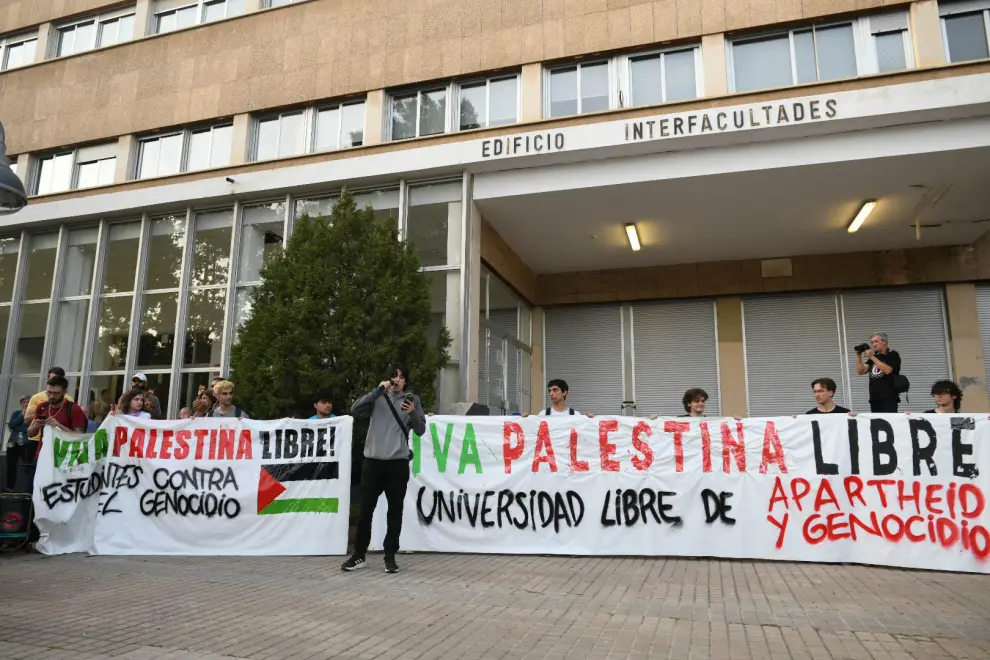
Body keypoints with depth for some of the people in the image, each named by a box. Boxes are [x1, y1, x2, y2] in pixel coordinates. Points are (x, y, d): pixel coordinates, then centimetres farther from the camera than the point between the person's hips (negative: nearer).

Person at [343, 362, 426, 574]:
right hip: (373, 461, 0)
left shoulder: (412, 399, 7)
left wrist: (413, 413, -15)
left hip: (398, 463, 0)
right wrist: (378, 390, -14)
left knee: (395, 511, 7)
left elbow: (421, 430, 4)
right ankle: (358, 555, 20)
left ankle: (390, 557, 18)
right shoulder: (378, 397, 6)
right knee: (365, 510, 8)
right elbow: (355, 409, -8)